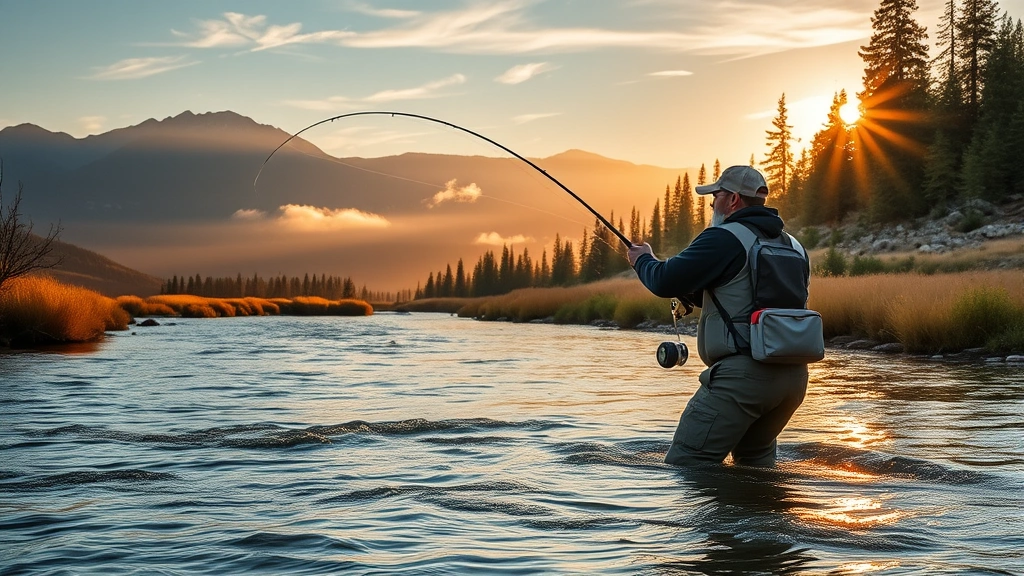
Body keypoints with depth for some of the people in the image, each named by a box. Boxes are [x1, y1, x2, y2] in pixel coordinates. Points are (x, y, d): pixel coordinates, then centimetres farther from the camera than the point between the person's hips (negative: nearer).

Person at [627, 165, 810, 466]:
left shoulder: (725, 239, -8)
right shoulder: (792, 246, 19)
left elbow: (665, 282, -11)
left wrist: (643, 260, 11)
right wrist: (688, 291, 24)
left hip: (743, 373, -9)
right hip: (793, 374, 9)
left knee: (685, 464, -7)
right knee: (755, 457, 25)